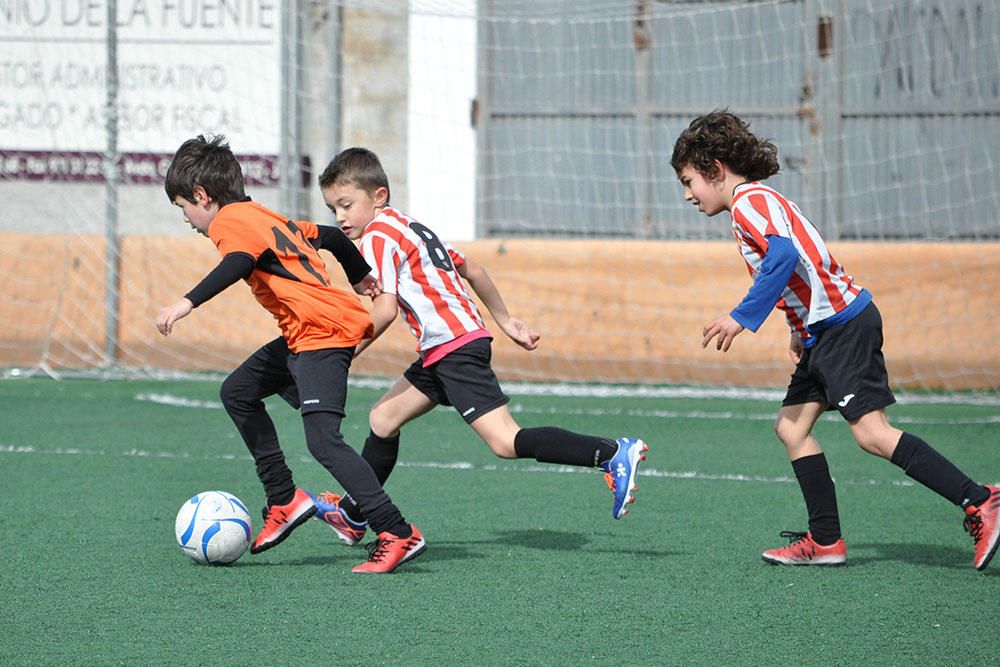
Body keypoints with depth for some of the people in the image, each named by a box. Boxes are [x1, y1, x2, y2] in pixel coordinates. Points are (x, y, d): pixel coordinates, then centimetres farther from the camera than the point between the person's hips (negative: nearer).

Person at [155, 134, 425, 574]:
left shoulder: (231, 220, -5)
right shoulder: (268, 219, 22)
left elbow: (239, 262, -27)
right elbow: (330, 236, 31)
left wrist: (188, 303, -37)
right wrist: (360, 277, 48)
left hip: (323, 332, -11)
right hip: (303, 335, 11)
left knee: (322, 439, -17)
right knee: (238, 392, 20)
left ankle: (398, 534, -19)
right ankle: (284, 500, 17)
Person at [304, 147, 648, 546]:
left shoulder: (377, 236, -8)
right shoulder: (411, 227, 20)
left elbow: (385, 310, -18)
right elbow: (472, 271, 24)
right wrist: (505, 322, 29)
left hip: (453, 347, -11)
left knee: (506, 443, -17)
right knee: (383, 418, 18)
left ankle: (614, 454, -23)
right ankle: (353, 515, 29)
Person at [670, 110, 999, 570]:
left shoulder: (749, 201, -10)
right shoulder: (756, 203, 21)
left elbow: (784, 256, -26)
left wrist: (742, 317, -24)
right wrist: (802, 333, 20)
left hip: (843, 324, -11)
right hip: (822, 331, 11)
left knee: (871, 431, -15)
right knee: (792, 426, 9)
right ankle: (825, 541, 8)